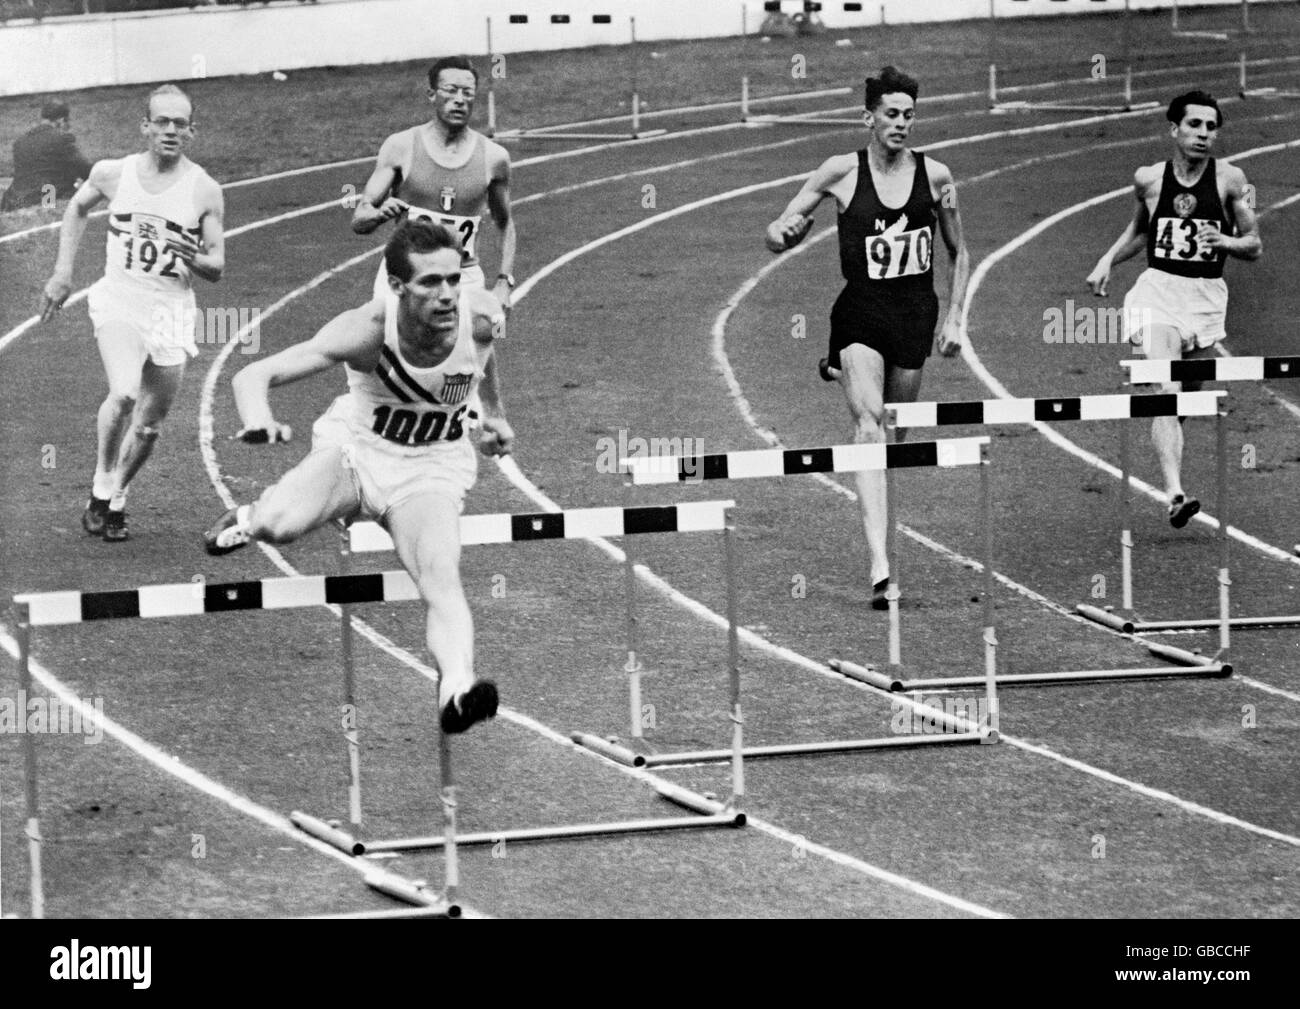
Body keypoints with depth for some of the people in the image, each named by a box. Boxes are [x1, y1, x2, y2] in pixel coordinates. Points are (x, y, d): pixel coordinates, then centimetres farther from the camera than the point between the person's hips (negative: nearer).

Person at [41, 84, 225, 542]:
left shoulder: (204, 191, -4)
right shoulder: (112, 174, -1)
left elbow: (217, 268, 1)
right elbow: (77, 209, 20)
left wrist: (191, 256, -21)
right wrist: (62, 272, 15)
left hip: (171, 310, 1)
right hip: (118, 301, -1)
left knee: (149, 425, 9)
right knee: (124, 393, -26)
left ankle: (115, 501, 32)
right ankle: (101, 488, -8)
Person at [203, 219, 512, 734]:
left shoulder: (482, 316, -20)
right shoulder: (368, 329, -29)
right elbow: (254, 374, -32)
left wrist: (494, 412, 23)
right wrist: (258, 419, -54)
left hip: (430, 468, 1)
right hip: (355, 444, -1)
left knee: (442, 580, -25)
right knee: (281, 525, -27)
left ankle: (457, 692, -42)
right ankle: (251, 519, 11)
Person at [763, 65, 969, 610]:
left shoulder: (935, 176, 3)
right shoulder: (842, 172, -3)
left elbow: (959, 254, 15)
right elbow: (778, 234, 3)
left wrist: (954, 318, 8)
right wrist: (786, 232, -20)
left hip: (915, 316, 3)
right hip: (860, 314, -3)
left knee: (895, 433, 9)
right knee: (869, 423, -21)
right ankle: (880, 565, -30)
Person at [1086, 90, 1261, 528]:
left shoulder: (1229, 180, 0)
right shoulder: (1148, 179, 3)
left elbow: (1255, 246, 4)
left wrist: (1225, 241, -15)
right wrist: (1107, 260, 11)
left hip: (1207, 296, 1)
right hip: (1157, 291, -1)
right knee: (1165, 393, -17)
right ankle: (1174, 495, -29)